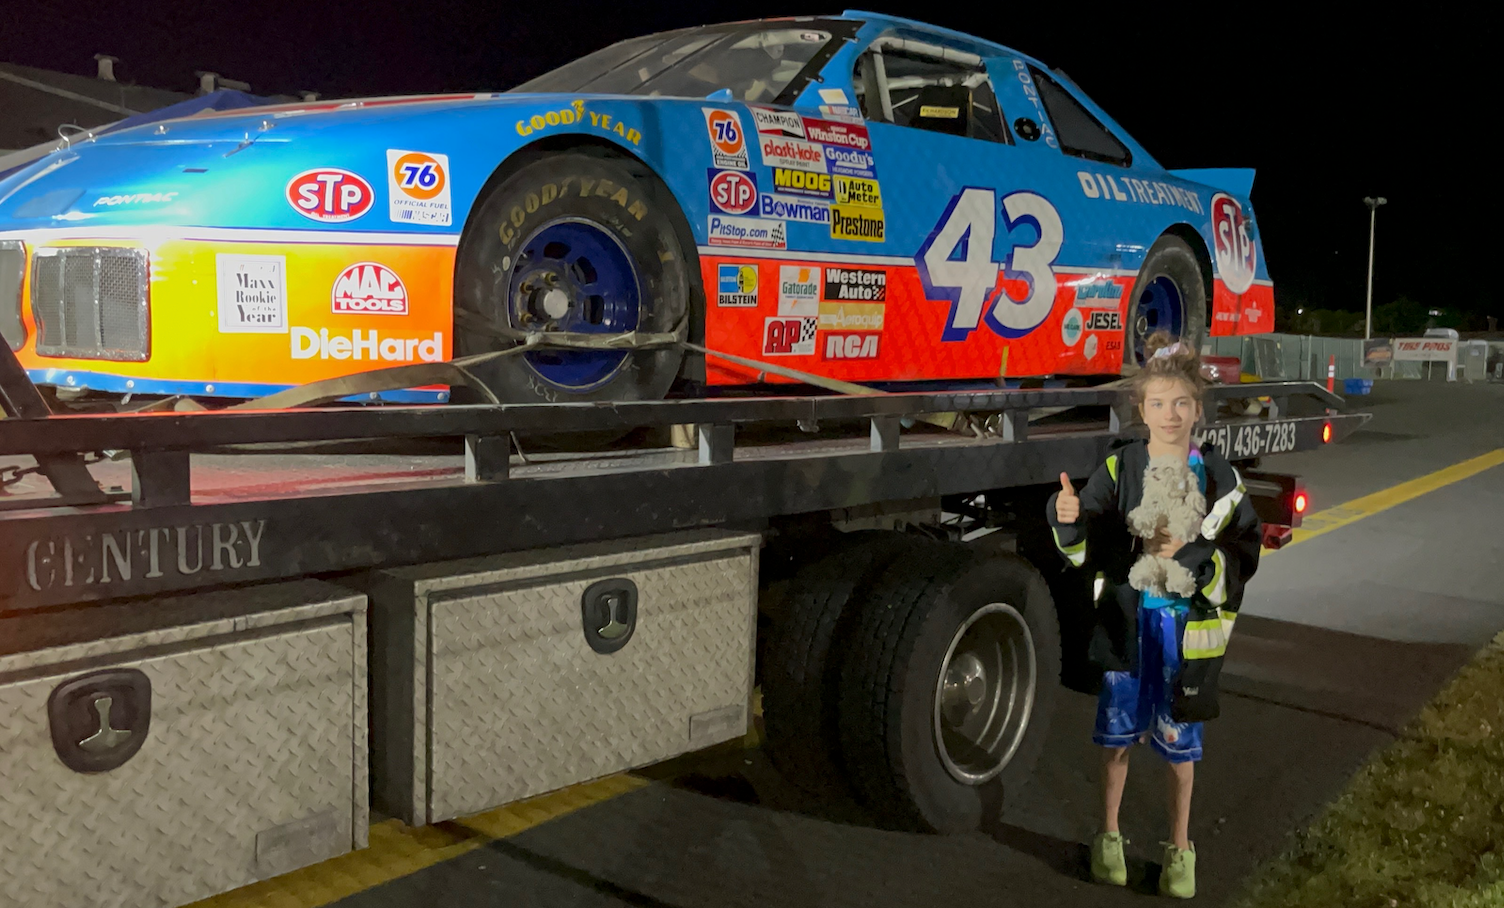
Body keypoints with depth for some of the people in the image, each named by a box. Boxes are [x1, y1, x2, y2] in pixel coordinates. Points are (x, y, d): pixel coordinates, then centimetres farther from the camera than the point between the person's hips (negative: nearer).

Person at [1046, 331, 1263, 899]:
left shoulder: (1218, 478, -3)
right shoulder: (1119, 469, -4)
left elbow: (1243, 556, -5)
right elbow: (1087, 552, -9)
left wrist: (1188, 556, -22)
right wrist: (1068, 519, -31)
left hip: (1188, 625, 0)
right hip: (1126, 619, 0)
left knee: (1179, 745, 11)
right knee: (1117, 735, 10)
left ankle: (1180, 850, 30)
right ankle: (1109, 837, 30)